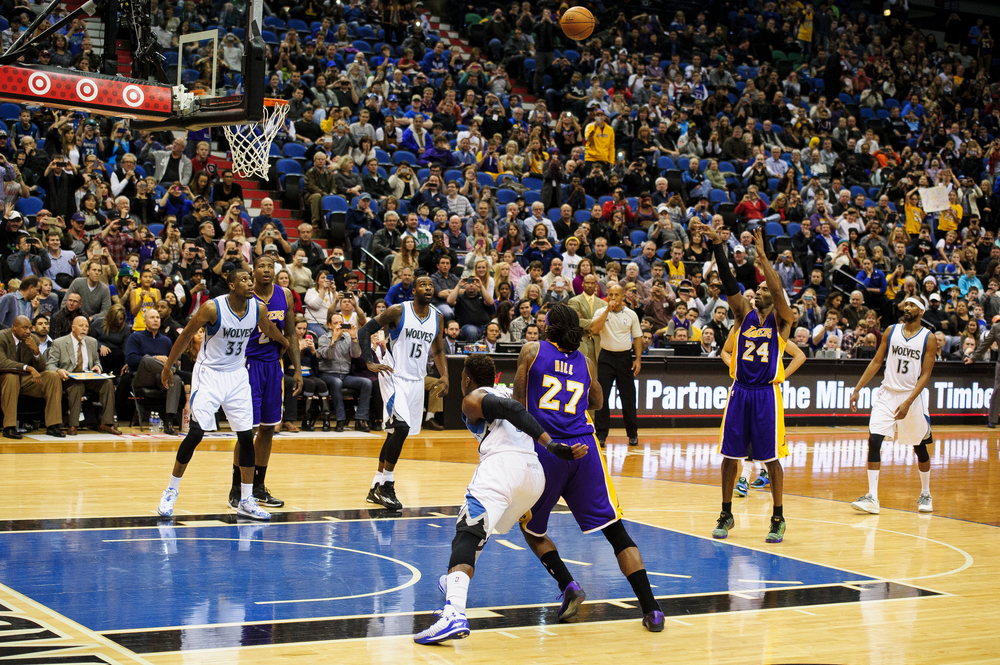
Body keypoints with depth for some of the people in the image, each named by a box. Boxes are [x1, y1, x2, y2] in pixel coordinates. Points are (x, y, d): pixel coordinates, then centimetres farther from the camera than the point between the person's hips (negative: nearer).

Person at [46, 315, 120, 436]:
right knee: (77, 386, -40)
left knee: (108, 383, -24)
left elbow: (96, 361, 27)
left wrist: (97, 366, 0)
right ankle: (72, 426, -35)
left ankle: (106, 423, -24)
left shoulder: (92, 342, 18)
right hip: (69, 379, -5)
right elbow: (50, 364, -4)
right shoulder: (59, 343, 2)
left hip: (89, 378, 5)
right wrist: (58, 371, -28)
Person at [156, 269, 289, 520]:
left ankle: (246, 501, 9)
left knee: (246, 436, 1)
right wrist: (167, 367, -1)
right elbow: (186, 336, -7)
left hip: (237, 376, 4)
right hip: (209, 374, -4)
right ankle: (171, 490, 7)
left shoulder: (258, 309, -7)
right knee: (196, 433, -10)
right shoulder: (212, 308, -19)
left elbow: (270, 330, 16)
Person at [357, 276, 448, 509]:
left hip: (417, 380, 6)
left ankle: (377, 487, 20)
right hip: (394, 376, -6)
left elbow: (437, 350, 20)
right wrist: (370, 363, -18)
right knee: (401, 427, -21)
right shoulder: (398, 312, -10)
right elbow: (365, 331, -7)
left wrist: (444, 375, 4)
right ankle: (386, 484, -9)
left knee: (396, 433, 10)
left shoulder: (438, 318, 6)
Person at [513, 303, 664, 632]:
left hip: (545, 449, -2)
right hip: (583, 449, 2)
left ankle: (568, 586, -2)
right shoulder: (585, 362, 15)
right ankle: (651, 609, -7)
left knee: (531, 529, 19)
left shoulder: (532, 352, 7)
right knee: (615, 530, 2)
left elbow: (518, 402, 7)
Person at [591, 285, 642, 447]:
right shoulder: (601, 312, 1)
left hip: (625, 357, 1)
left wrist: (638, 359, -1)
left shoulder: (631, 314, 5)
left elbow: (637, 337, 8)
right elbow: (594, 329, -16)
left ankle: (632, 433, 15)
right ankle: (601, 434, 0)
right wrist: (608, 310, -17)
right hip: (606, 357, -1)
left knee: (628, 397, 4)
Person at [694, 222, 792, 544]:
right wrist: (717, 244, -15)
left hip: (767, 393, -3)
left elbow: (778, 292, -18)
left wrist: (762, 256, -26)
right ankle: (726, 515, 17)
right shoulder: (744, 314, 8)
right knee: (730, 454, 5)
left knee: (770, 457, -1)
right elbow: (729, 282, -3)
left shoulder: (781, 319, 1)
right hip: (740, 391, 3)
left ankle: (778, 518, 9)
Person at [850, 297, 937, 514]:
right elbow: (876, 362, 8)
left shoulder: (929, 339, -6)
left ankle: (925, 494, 30)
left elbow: (925, 375, -10)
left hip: (913, 396, -2)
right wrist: (857, 389, 1)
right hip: (887, 393, 2)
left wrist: (908, 402, -21)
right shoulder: (891, 331, 3)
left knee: (920, 447, 9)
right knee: (874, 441, -13)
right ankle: (872, 498, -13)